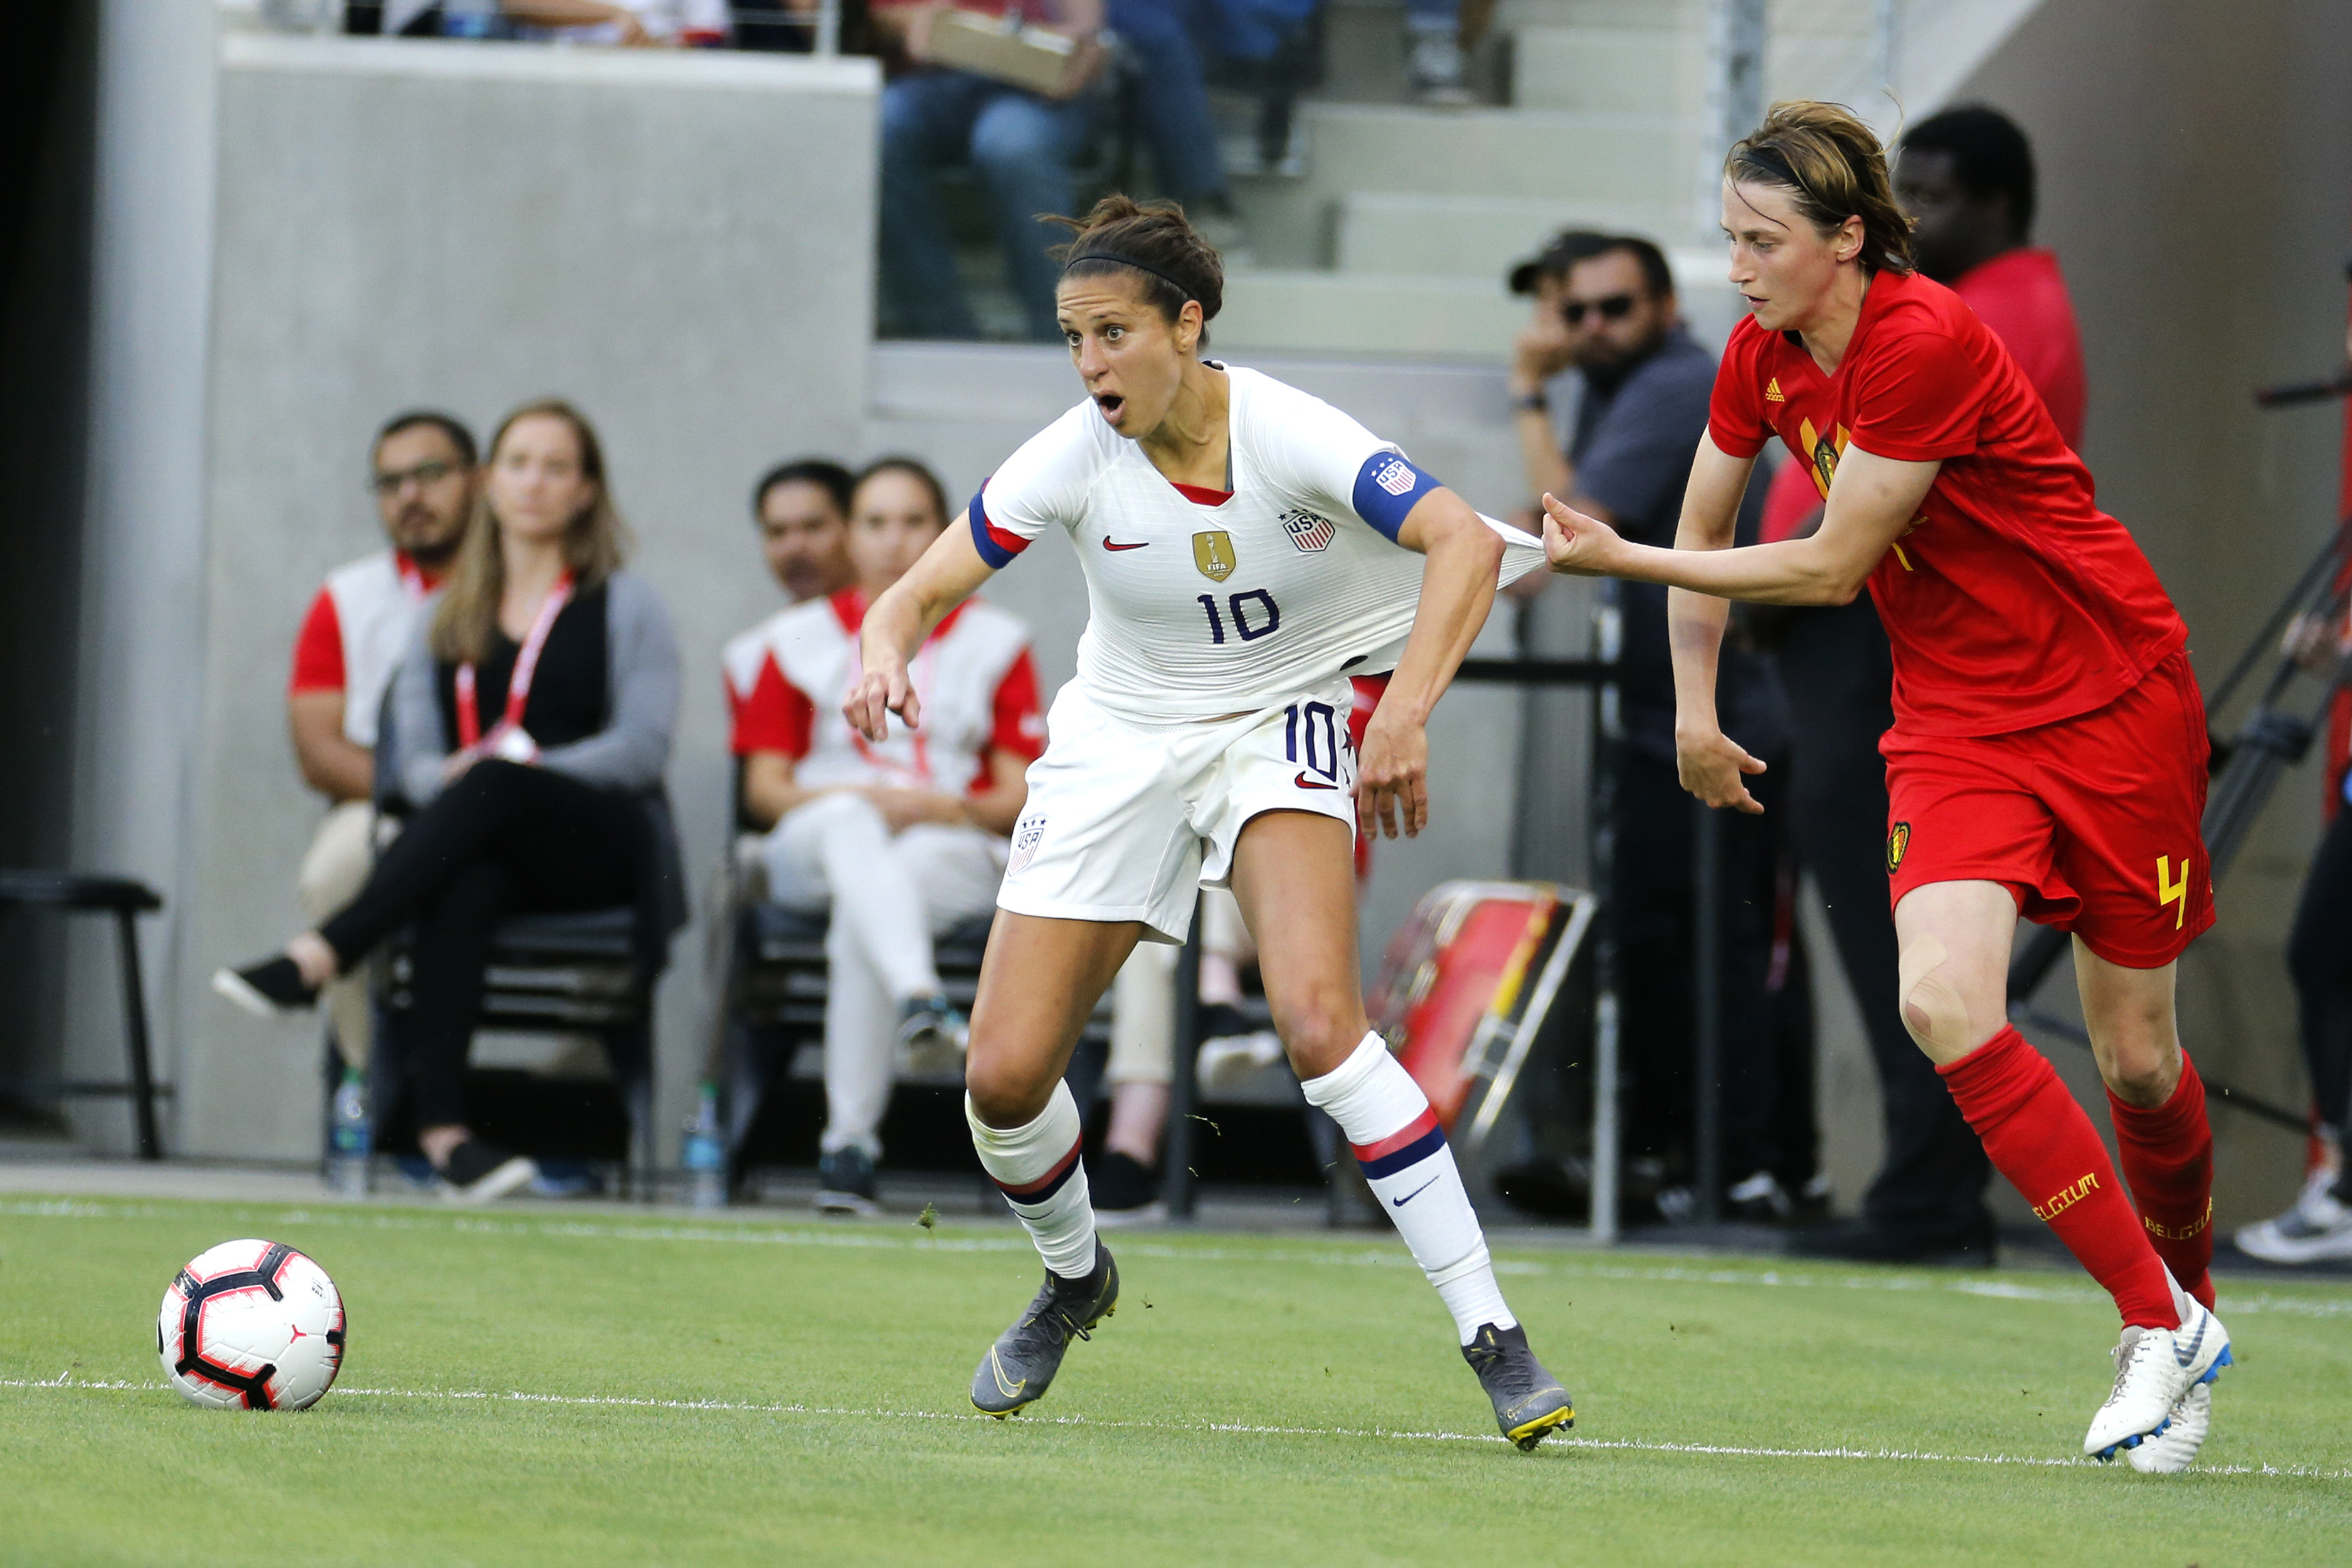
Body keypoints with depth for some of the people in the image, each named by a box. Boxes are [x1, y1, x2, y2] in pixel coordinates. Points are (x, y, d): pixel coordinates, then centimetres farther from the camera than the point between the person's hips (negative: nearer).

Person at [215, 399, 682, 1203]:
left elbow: (643, 746, 1)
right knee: (461, 881, -38)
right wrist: (447, 778, -13)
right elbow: (414, 754, 13)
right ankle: (440, 1123, -53)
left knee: (493, 788, -38)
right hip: (480, 839, 2)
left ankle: (317, 957, -49)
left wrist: (520, 771, -13)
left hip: (596, 843, -2)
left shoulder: (625, 607, 14)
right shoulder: (446, 617, 24)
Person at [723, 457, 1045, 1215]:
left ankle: (850, 1144, -37)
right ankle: (919, 1001, -65)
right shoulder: (796, 641, 18)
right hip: (814, 852, 1)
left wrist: (947, 808, -13)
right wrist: (845, 800, -10)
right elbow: (765, 789, 10)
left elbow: (1018, 799, 8)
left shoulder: (994, 642, 16)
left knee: (858, 920, -36)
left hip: (953, 853, 0)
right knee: (850, 820, -39)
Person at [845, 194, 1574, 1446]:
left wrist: (1404, 716, -44)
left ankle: (1490, 1334, -22)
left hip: (1278, 721, -3)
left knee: (1319, 1023, -28)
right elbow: (915, 595, -13)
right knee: (1004, 1074, -5)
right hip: (1121, 740, 3)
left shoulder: (1287, 436, -22)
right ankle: (1074, 1278, 29)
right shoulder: (1073, 459, -15)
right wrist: (885, 654, -38)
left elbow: (1466, 542, -32)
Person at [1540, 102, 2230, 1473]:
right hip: (1954, 717, 5)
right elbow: (1706, 533, 18)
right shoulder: (1764, 357, 0)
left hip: (2114, 701, -5)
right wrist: (1695, 705, 15)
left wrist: (1620, 560, -16)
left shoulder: (1927, 343, -23)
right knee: (1944, 1002, -19)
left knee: (2136, 1058, 3)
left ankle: (2190, 1298, 34)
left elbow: (1830, 568, -19)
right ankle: (2159, 1323, -10)